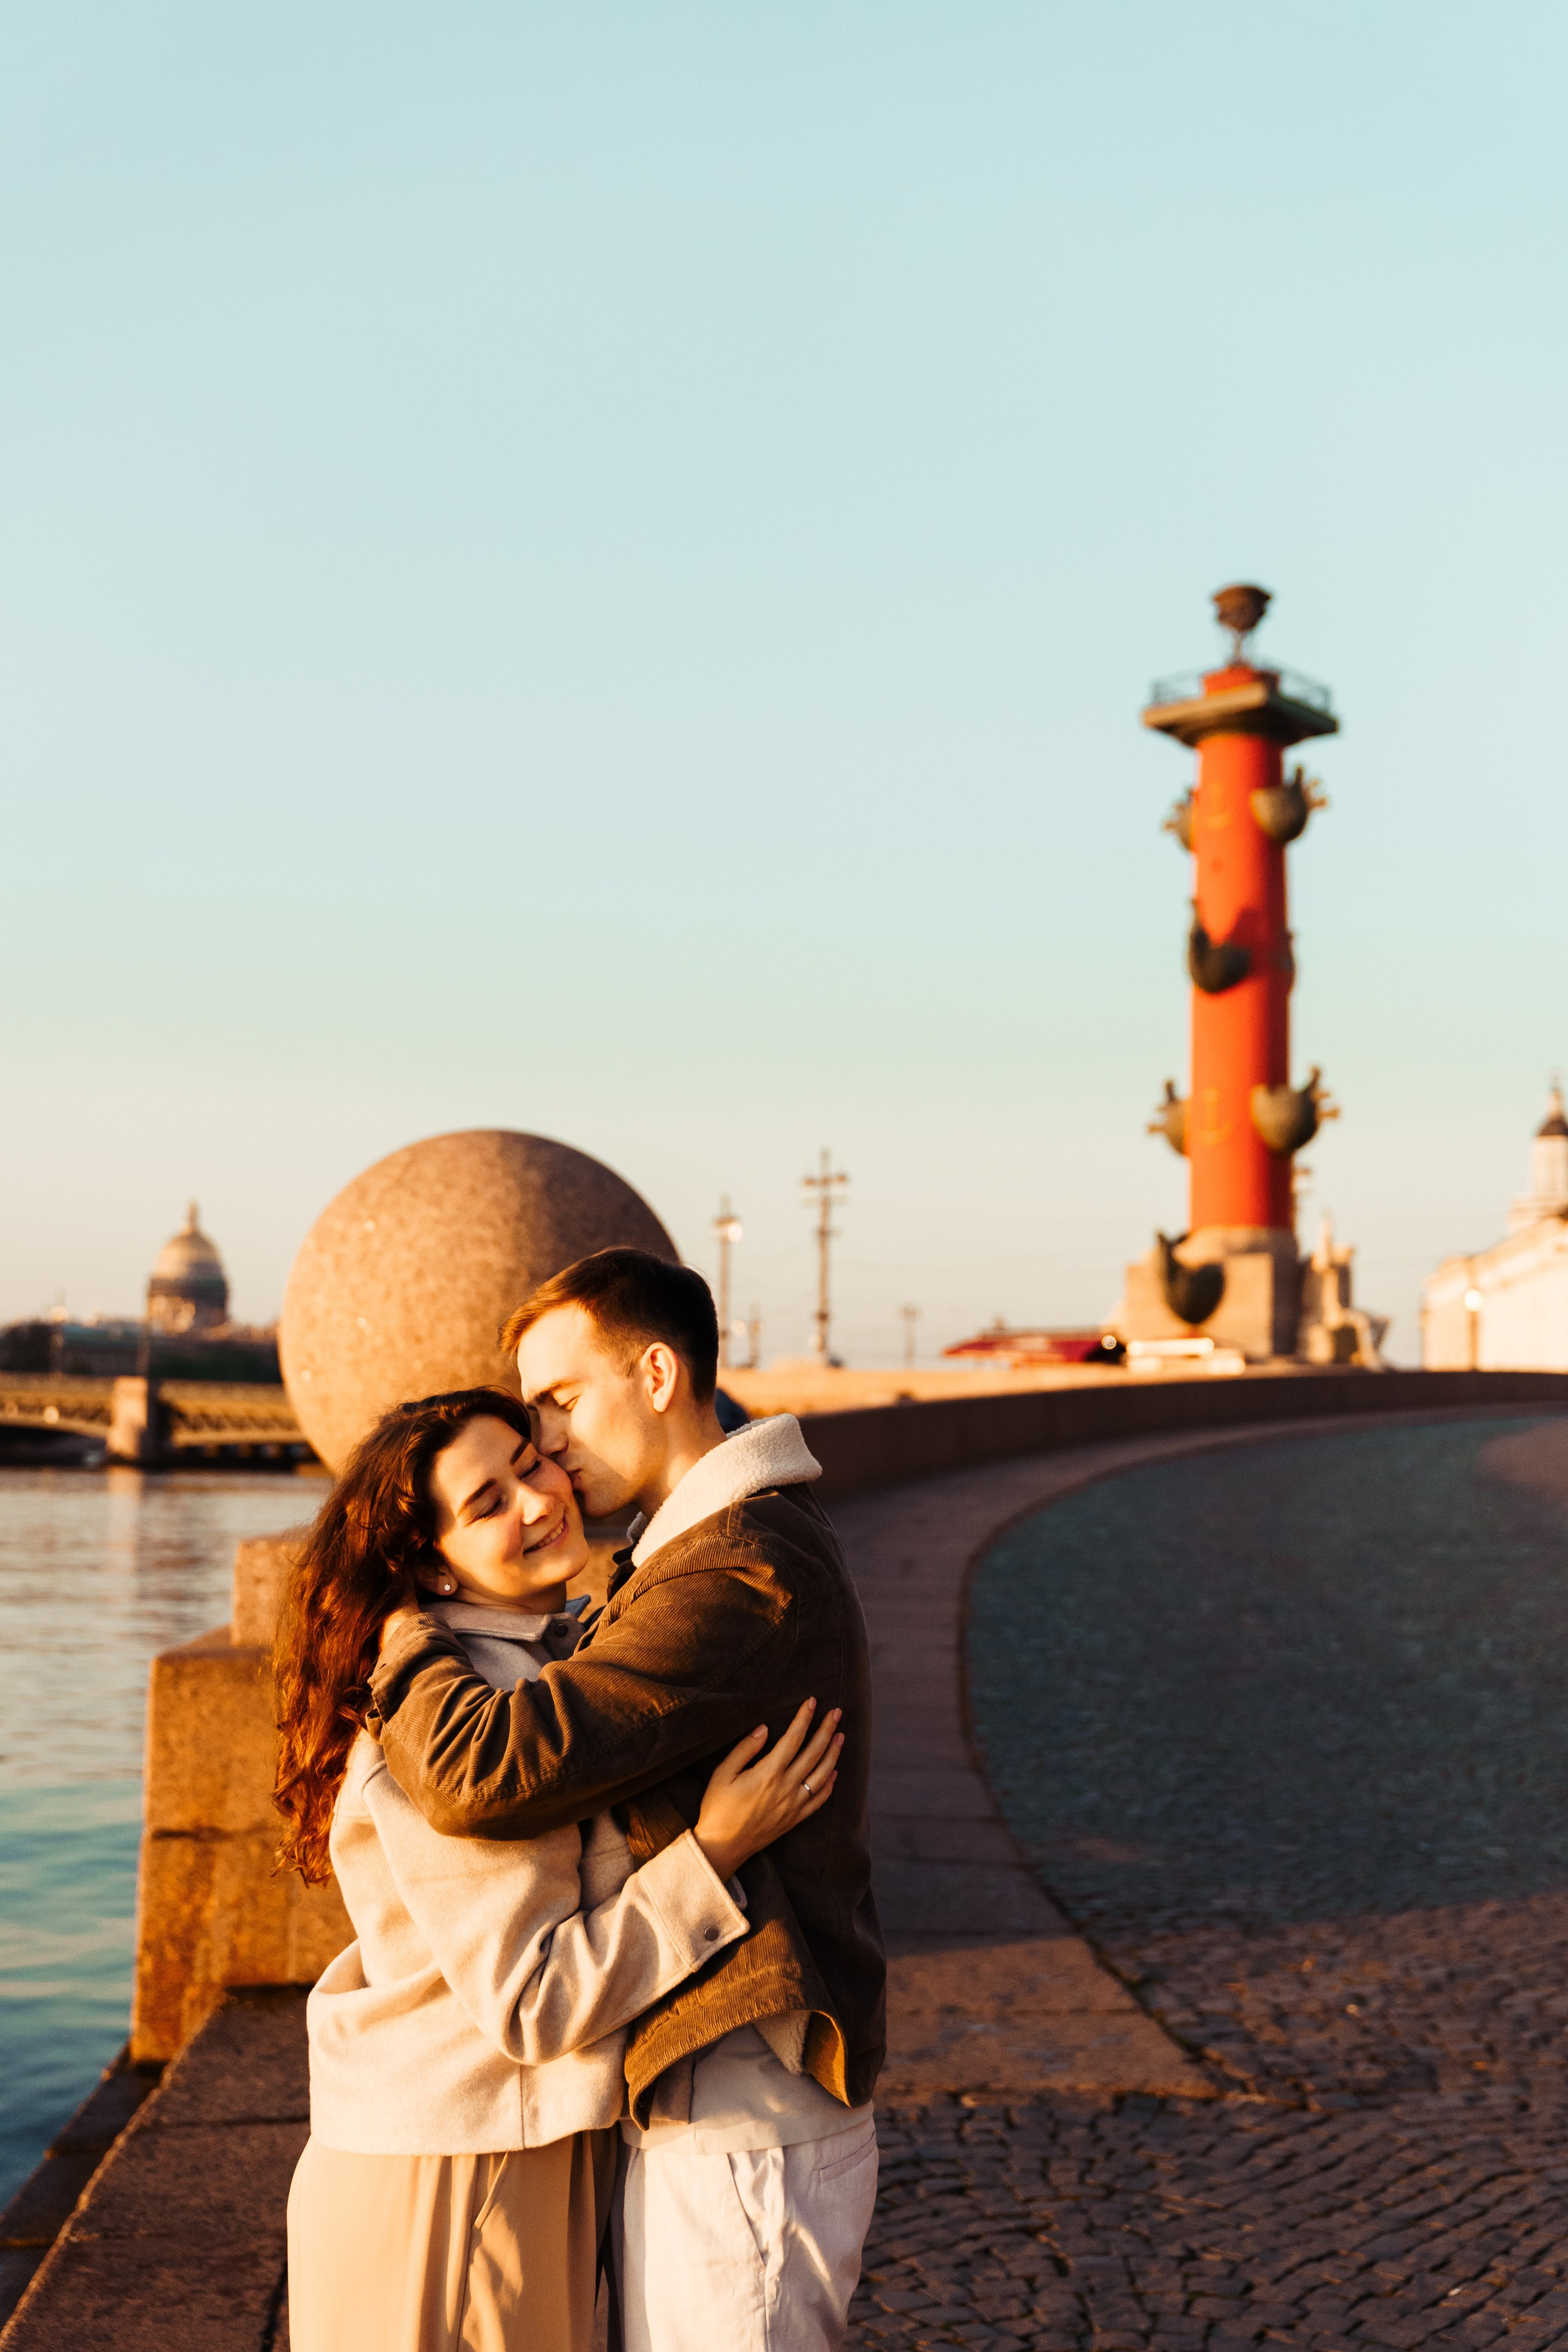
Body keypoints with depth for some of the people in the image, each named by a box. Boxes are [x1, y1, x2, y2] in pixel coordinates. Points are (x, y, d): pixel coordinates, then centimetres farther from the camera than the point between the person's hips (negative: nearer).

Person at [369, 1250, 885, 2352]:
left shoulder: (740, 1580, -22)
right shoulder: (758, 1543, 14)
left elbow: (486, 1774, -30)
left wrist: (401, 1631, -12)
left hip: (740, 2131, -10)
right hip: (719, 2107, 10)